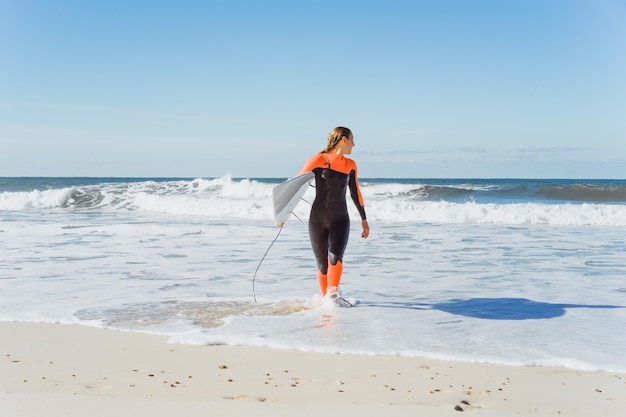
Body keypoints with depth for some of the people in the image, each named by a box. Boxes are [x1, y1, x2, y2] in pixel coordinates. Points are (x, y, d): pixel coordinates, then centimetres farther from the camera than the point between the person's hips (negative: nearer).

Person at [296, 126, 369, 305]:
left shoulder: (350, 165, 10)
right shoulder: (319, 160, -6)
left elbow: (356, 193, 22)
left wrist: (364, 219, 26)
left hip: (340, 220, 3)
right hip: (317, 219, -3)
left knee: (335, 256, -21)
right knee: (322, 264, 2)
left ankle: (333, 293, -29)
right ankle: (325, 298, 16)